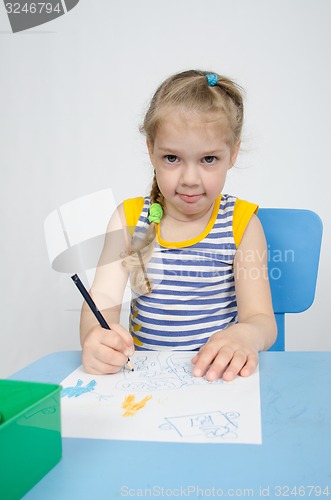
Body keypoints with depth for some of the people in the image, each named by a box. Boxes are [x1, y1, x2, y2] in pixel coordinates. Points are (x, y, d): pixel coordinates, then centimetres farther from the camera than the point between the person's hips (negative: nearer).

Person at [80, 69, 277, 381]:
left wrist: (242, 337, -33)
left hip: (217, 374, -1)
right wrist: (95, 336, -32)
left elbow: (262, 319, -9)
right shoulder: (129, 218, 1)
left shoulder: (241, 223, -4)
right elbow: (103, 301, -8)